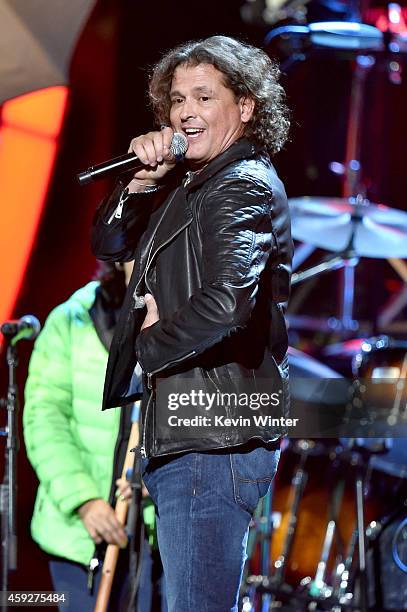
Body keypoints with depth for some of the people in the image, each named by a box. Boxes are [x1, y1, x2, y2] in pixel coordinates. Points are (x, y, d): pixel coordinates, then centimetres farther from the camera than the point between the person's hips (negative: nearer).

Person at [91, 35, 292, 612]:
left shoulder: (247, 186, -13)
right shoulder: (185, 184, 16)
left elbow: (225, 302, -28)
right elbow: (108, 243, 21)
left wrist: (153, 343, -12)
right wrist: (144, 178, 3)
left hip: (215, 442, -10)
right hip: (175, 435, 10)